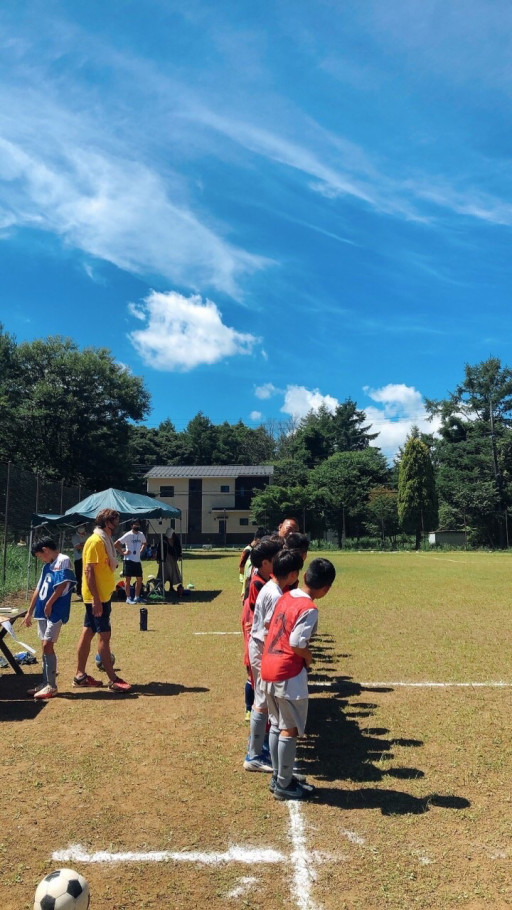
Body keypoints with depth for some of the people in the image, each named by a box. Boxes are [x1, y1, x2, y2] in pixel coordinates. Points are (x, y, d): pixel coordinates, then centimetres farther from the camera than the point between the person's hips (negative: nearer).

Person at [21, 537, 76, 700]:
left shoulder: (63, 560, -9)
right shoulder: (48, 566, 17)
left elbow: (62, 586, -16)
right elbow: (38, 590, 20)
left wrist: (49, 604, -13)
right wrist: (29, 612, 21)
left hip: (56, 611, -9)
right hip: (43, 611, 9)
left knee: (47, 646, -9)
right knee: (46, 647, 11)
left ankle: (51, 686, -3)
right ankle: (46, 683, 19)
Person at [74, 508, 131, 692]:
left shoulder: (105, 540, 13)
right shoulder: (95, 541, -16)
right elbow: (89, 570, -21)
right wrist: (96, 599, -24)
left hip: (102, 596, 9)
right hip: (96, 598, -9)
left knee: (88, 633, 13)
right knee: (104, 635, -6)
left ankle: (80, 675, 21)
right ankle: (113, 680, -2)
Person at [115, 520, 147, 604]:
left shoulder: (141, 534, 7)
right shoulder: (128, 535, -11)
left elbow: (144, 543, 27)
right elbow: (116, 544, -13)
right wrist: (122, 553, -13)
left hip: (137, 560, 6)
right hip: (129, 560, -6)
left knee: (139, 579, 8)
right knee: (128, 579, 0)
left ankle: (137, 597, 18)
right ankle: (128, 598, 6)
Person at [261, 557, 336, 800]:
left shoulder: (285, 597, 6)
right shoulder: (309, 609, -18)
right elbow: (297, 644, -24)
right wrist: (309, 657, -4)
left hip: (268, 669, 8)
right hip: (288, 674, -8)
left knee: (276, 725, 19)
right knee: (290, 729, 7)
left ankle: (277, 777, 31)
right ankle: (284, 785, 18)